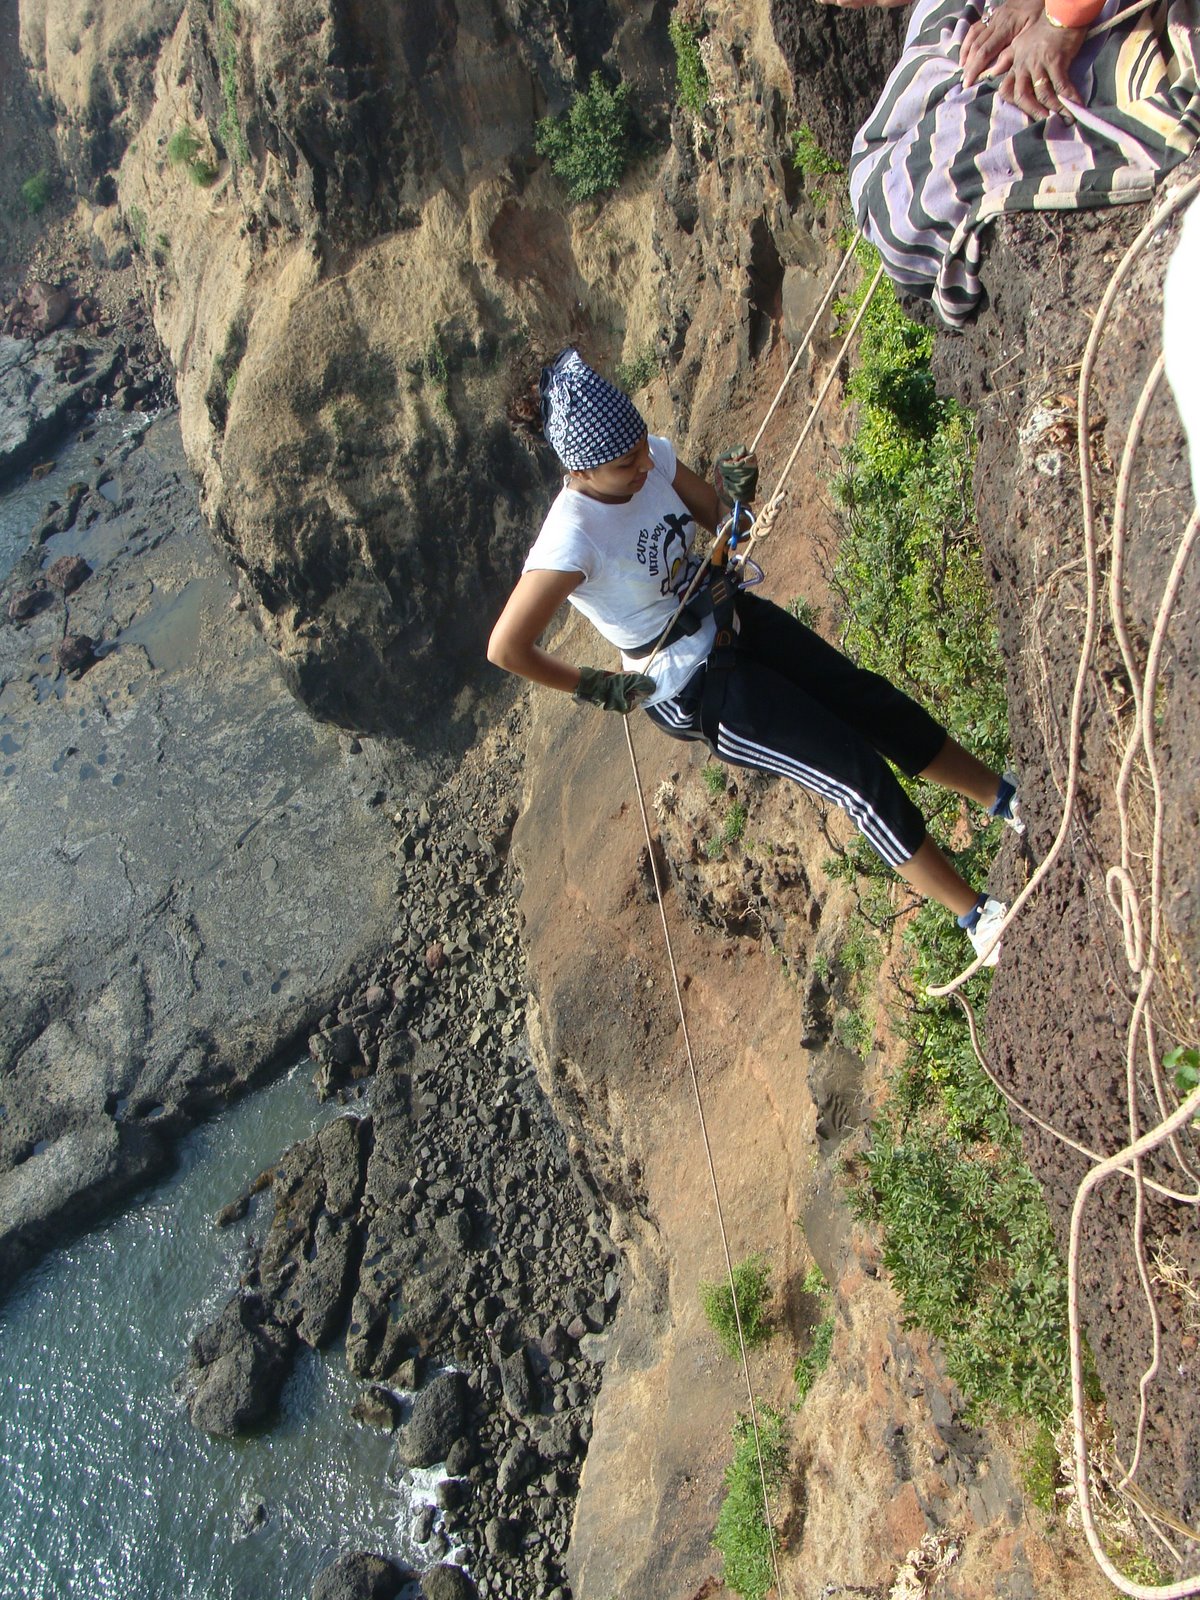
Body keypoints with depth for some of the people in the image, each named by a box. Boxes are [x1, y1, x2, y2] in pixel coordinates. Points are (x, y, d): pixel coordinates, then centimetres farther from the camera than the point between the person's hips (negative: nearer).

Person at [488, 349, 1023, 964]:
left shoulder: (653, 457, -10)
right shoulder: (572, 540, -32)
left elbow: (714, 515, 8)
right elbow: (505, 648, -31)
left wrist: (737, 489, -16)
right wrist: (596, 687, -17)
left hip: (730, 615, 7)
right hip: (694, 692, -7)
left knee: (874, 701, 6)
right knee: (858, 773, -7)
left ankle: (1006, 799, 28)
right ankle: (976, 917, 8)